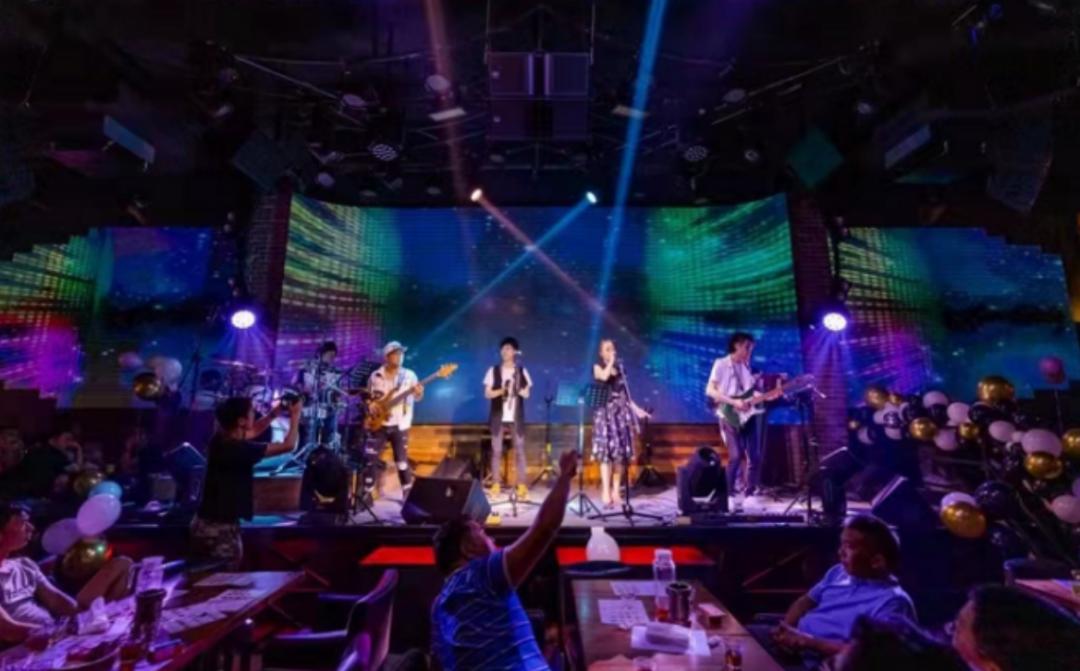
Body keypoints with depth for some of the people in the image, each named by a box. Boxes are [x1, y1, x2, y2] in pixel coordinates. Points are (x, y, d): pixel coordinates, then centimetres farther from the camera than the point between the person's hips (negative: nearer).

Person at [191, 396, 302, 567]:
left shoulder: (222, 439, 1)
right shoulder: (237, 448, -24)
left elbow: (254, 431, 21)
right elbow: (288, 446, -20)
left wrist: (274, 412, 10)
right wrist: (295, 416, -7)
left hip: (208, 523, 9)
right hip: (220, 528, -9)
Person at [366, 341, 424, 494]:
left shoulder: (409, 375, -2)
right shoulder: (375, 376, 4)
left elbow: (416, 397, -7)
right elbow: (367, 398, 14)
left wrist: (419, 393, -29)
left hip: (399, 425, -2)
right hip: (379, 423, 2)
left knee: (401, 461, 0)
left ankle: (407, 495, 14)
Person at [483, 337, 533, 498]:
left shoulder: (522, 371, 6)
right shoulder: (493, 370, 3)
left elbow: (526, 394, 3)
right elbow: (487, 394, -1)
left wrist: (517, 389, -17)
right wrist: (502, 390, -17)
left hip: (516, 417, 0)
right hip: (498, 417, 0)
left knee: (519, 450, 0)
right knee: (496, 450, 2)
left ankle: (521, 484, 5)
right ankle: (496, 484, 10)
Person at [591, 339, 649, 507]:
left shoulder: (620, 368, 15)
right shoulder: (598, 367, 2)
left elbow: (625, 393, 16)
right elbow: (604, 377, -22)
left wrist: (636, 409, 9)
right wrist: (610, 361, -9)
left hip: (621, 411, 5)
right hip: (606, 411, -5)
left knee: (620, 452, 3)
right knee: (607, 450, -11)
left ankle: (616, 491, 11)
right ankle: (606, 491, -8)